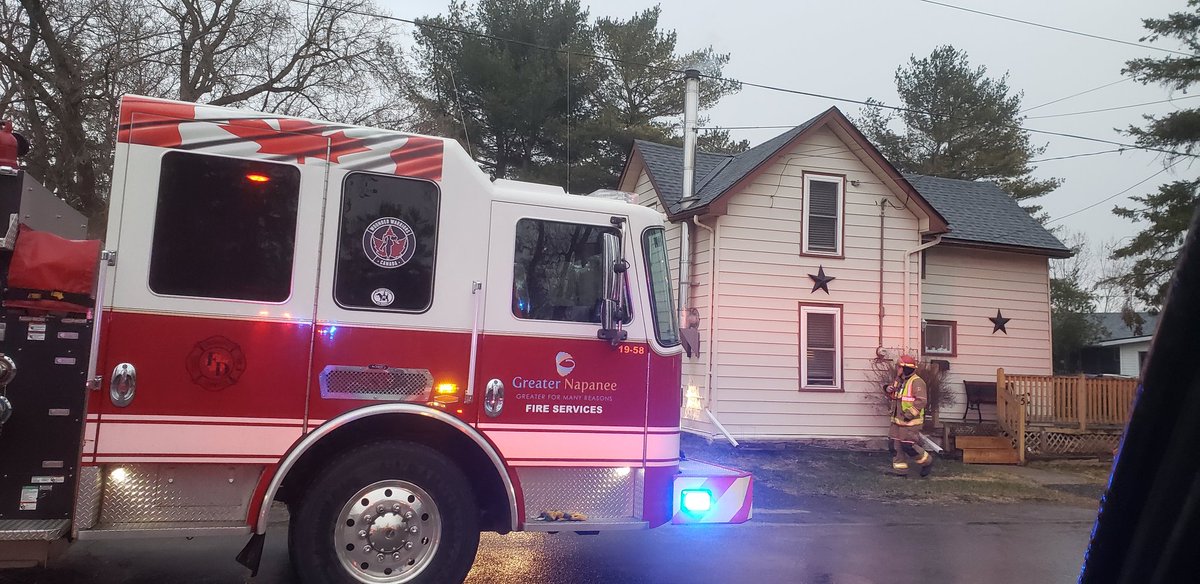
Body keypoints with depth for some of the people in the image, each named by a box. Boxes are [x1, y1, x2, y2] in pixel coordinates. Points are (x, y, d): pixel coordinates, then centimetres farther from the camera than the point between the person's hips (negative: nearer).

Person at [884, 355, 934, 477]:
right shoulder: (898, 380, 12)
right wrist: (889, 390, 4)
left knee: (908, 446, -7)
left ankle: (927, 461, 15)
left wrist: (909, 414, -24)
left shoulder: (916, 382, -16)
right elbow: (895, 397, 26)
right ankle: (900, 469, 17)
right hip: (897, 420, 9)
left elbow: (921, 401, -23)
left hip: (911, 421, -9)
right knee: (896, 445, 8)